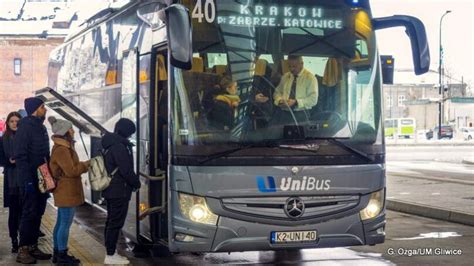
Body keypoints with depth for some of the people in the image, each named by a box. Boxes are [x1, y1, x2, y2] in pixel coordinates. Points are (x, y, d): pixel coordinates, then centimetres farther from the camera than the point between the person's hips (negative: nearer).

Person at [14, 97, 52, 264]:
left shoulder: (41, 127, 14)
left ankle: (33, 247, 18)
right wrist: (27, 180, -21)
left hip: (42, 179, 8)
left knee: (37, 214, 11)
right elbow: (20, 156, -18)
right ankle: (23, 250, 0)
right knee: (29, 214, -5)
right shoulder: (25, 127, -12)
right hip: (30, 180, -8)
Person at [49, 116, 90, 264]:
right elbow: (71, 170, -21)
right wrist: (86, 165, -11)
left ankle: (57, 253, 21)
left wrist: (83, 165, 9)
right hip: (67, 192, -11)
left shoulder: (64, 147, 15)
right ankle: (62, 255, 1)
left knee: (61, 223, 15)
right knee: (65, 224, -5)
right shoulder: (61, 150, -19)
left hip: (65, 192, 11)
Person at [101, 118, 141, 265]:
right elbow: (126, 170, -20)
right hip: (119, 191, -10)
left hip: (111, 190, 10)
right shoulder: (119, 147, -19)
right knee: (116, 223, -6)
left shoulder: (110, 145, 14)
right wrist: (136, 183, -4)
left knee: (112, 222, 15)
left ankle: (110, 252, 21)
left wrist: (133, 181, 15)